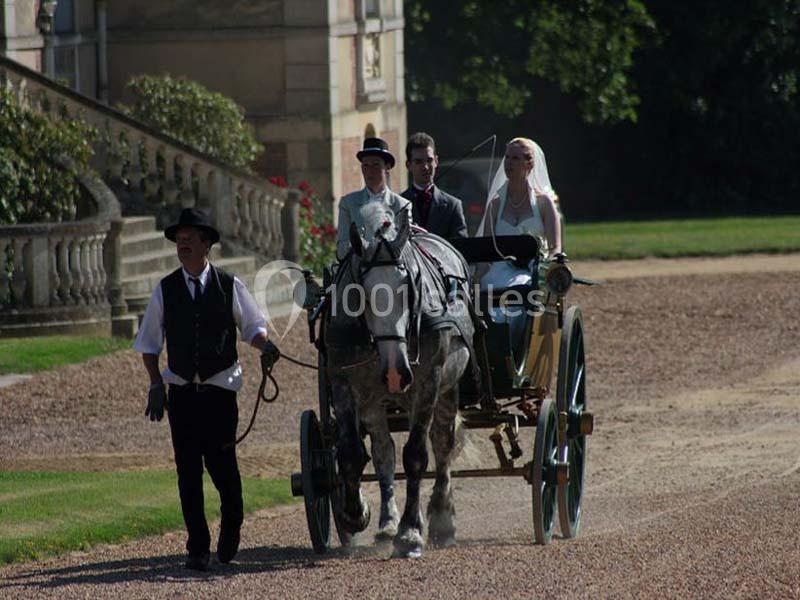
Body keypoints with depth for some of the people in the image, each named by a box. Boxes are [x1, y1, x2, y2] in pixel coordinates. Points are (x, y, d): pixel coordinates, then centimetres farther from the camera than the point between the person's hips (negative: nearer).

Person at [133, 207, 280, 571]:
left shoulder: (229, 286, 3)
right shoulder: (165, 290, 5)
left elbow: (253, 326, 11)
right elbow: (149, 343, 10)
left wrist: (265, 346, -11)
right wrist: (156, 384, -1)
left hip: (220, 387, -1)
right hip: (181, 388, 1)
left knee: (222, 464, -6)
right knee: (188, 470, -1)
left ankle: (231, 525, 23)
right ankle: (198, 549, 6)